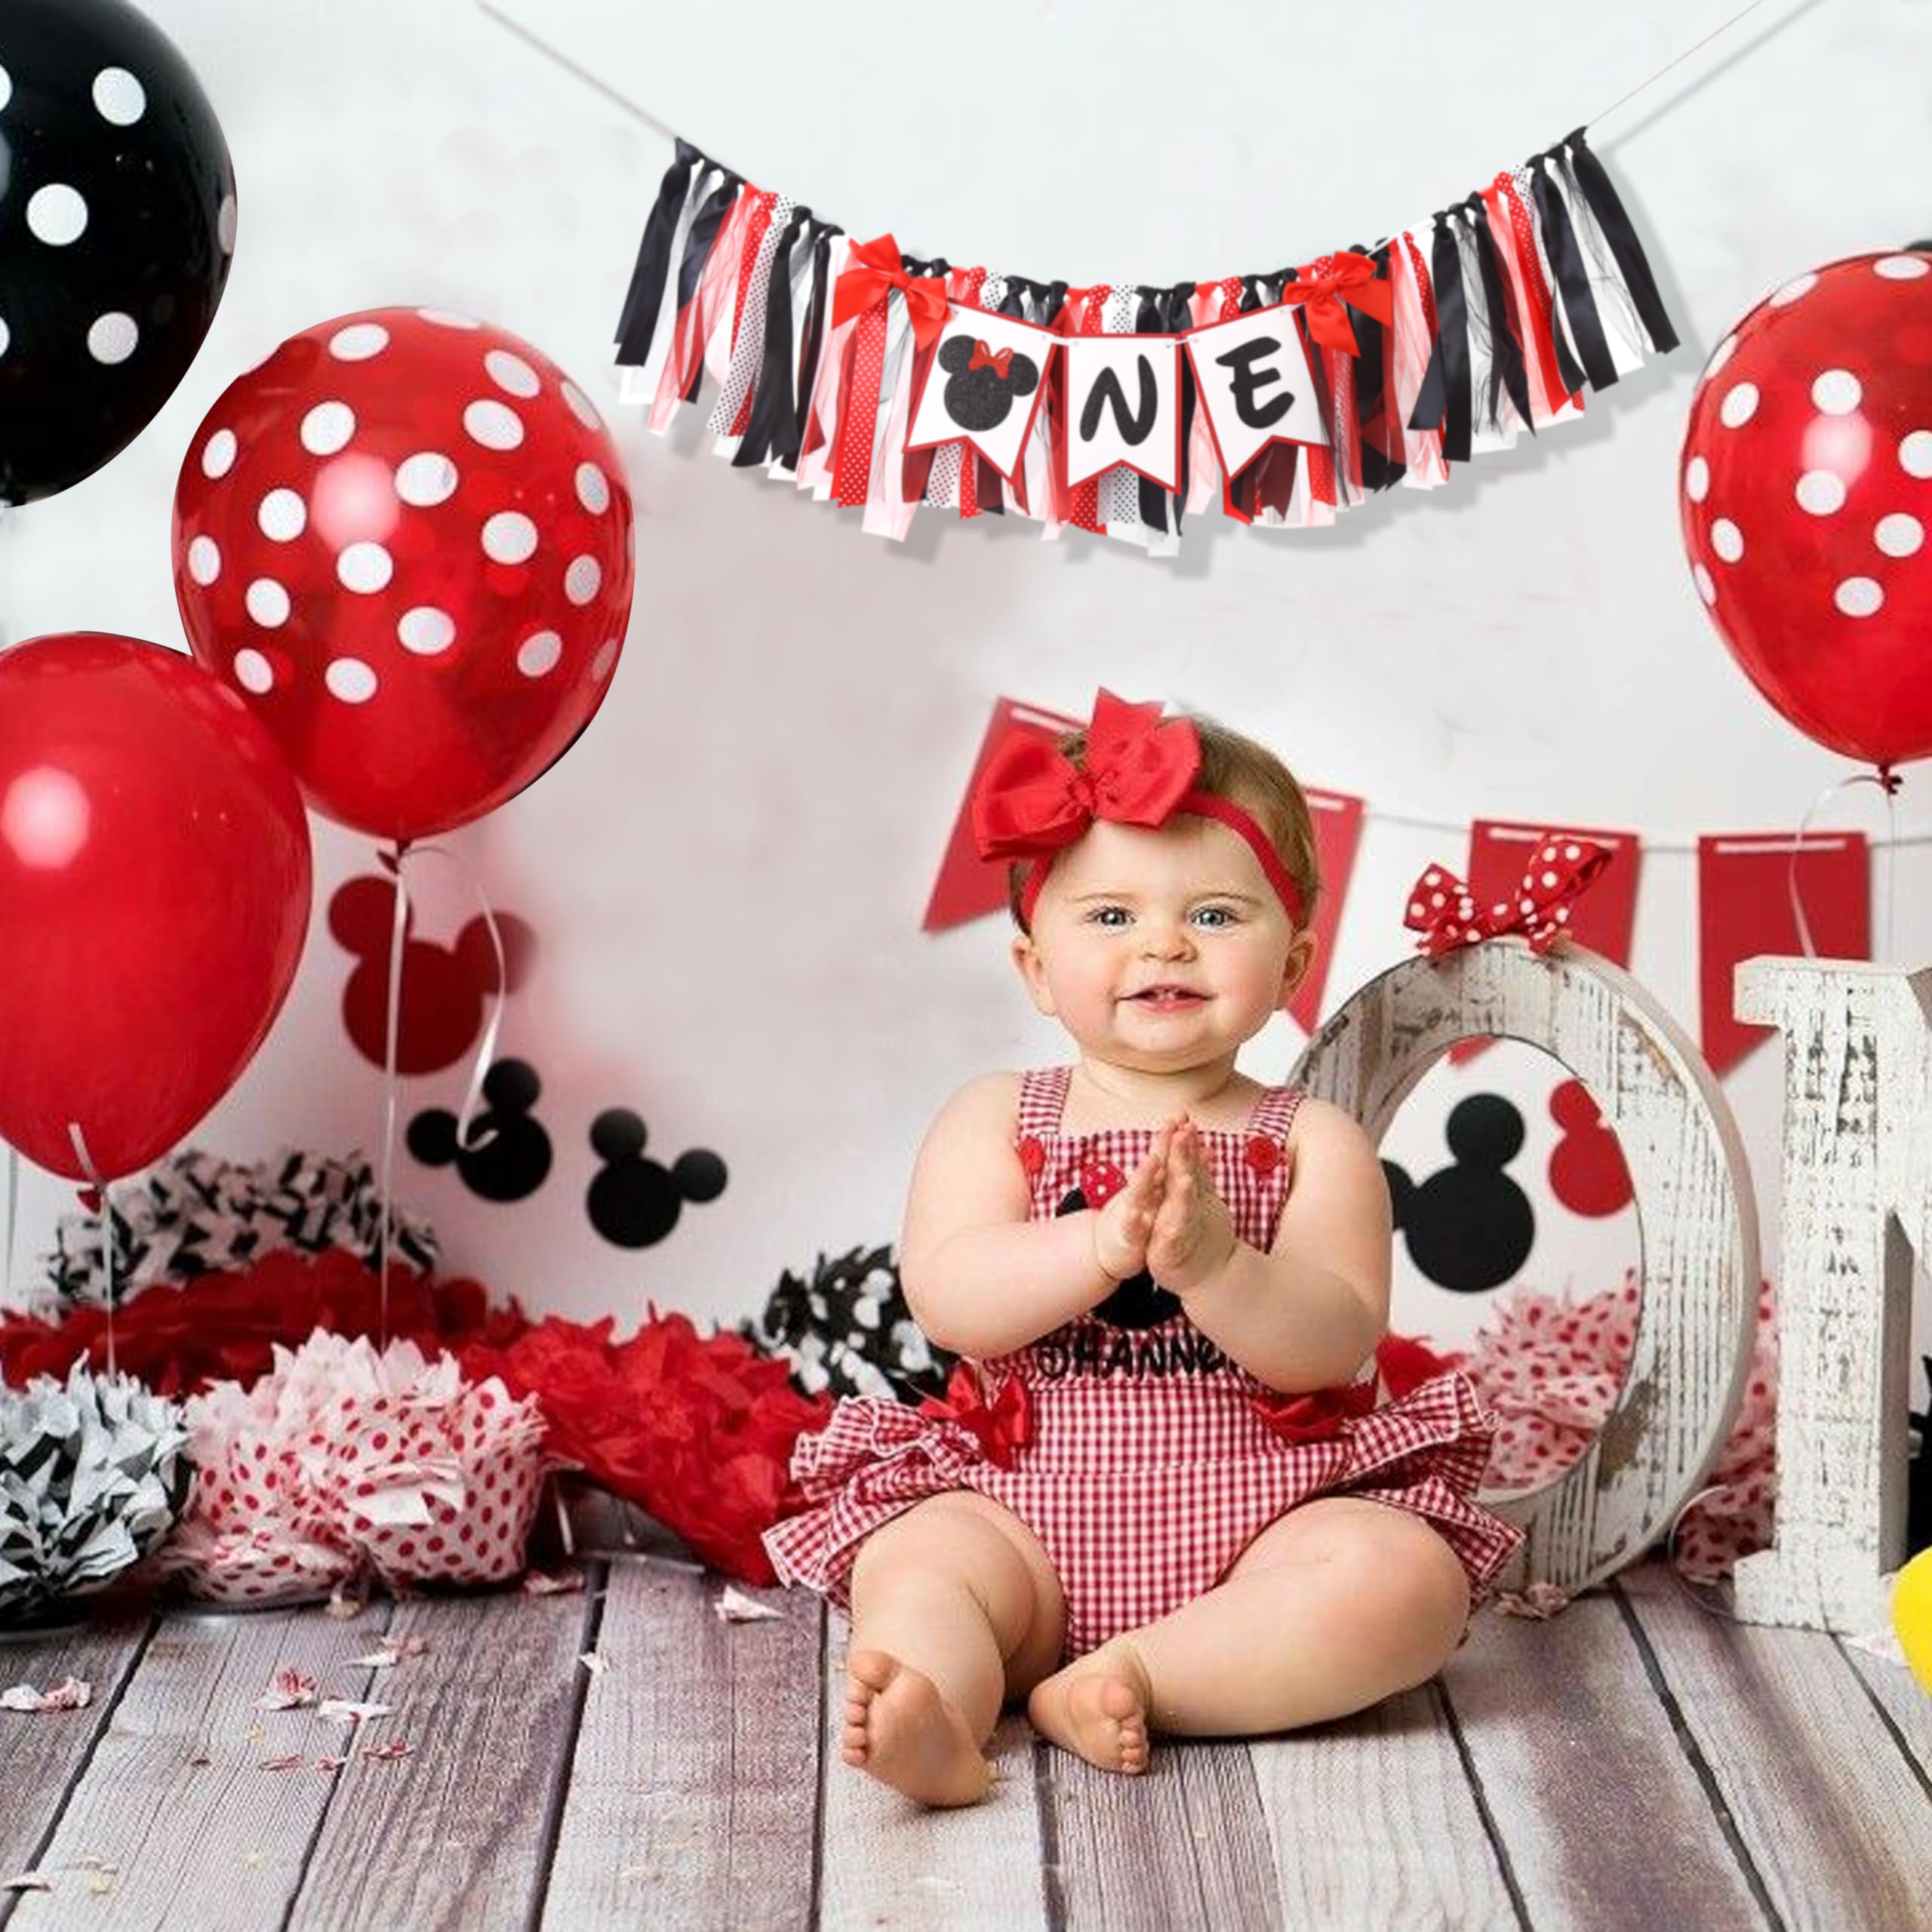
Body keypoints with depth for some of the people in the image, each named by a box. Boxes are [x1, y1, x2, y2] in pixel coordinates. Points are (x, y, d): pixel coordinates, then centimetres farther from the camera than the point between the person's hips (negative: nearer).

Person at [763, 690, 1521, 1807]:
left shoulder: (1313, 1142, 3)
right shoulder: (995, 1120, 6)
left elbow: (1335, 1345, -11)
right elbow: (946, 1298, -11)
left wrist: (1212, 1263, -30)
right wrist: (1105, 1241, -27)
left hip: (1255, 1516, 0)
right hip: (1018, 1513, 1)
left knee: (1408, 1582, -26)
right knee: (908, 1565, -25)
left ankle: (1123, 1683, -29)